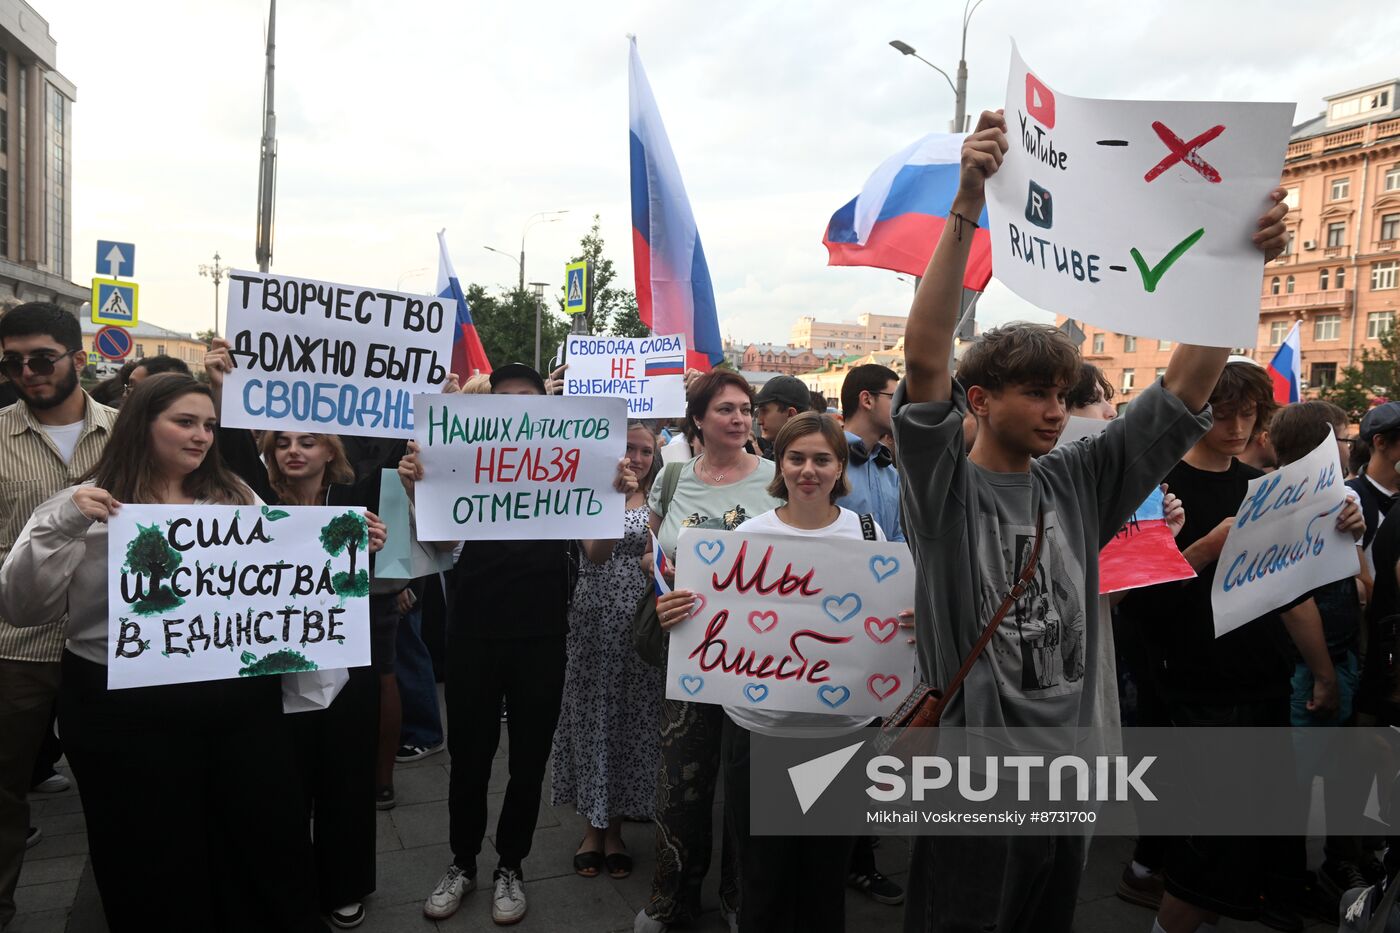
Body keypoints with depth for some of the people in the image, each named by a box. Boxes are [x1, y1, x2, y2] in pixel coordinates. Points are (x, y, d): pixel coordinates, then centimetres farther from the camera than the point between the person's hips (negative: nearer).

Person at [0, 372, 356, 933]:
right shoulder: (90, 505, -3)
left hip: (242, 700, 4)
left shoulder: (238, 497, 9)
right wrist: (61, 525, -22)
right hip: (128, 712, -3)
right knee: (158, 866, 10)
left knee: (272, 842, 13)